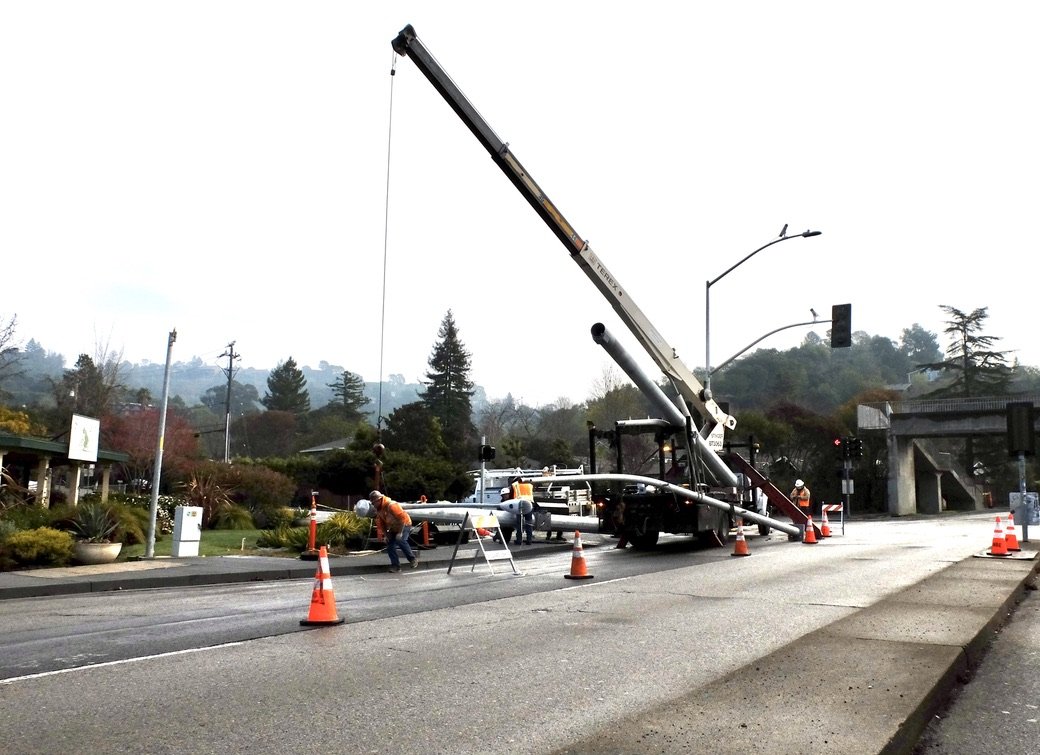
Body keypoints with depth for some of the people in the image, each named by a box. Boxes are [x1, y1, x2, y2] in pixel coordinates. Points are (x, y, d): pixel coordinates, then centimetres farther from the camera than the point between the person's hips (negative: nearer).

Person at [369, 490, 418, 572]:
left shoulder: (391, 505, -30)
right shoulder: (378, 509, -3)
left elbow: (402, 518, -30)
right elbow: (382, 523, 11)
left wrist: (400, 532, -28)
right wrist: (385, 534, 2)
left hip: (404, 525, -8)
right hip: (393, 528, 8)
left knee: (400, 540, -30)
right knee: (390, 545, -3)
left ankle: (413, 559, -15)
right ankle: (395, 566, 3)